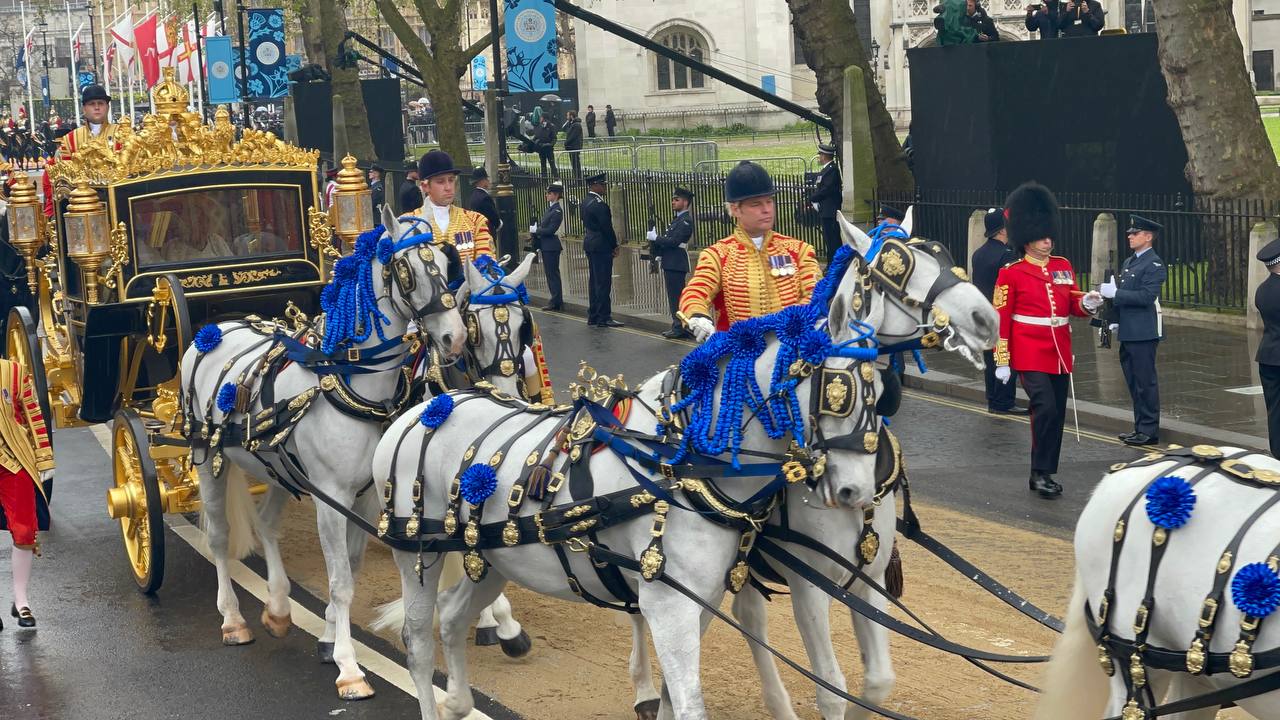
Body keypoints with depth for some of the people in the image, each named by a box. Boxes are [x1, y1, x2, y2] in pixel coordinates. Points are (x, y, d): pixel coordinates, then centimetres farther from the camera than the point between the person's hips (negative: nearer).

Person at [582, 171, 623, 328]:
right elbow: (607, 227, -18)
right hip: (601, 246, -10)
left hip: (590, 244, 10)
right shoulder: (599, 204, -19)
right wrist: (614, 246, -5)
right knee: (603, 283, -6)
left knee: (593, 281, 13)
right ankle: (603, 318, -4)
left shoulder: (586, 202, 11)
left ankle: (593, 317, 18)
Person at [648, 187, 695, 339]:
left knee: (676, 296, -7)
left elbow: (673, 241, -20)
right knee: (675, 296, 12)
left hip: (676, 264, -10)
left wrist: (655, 238, -11)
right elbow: (667, 239, 18)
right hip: (670, 263, 10)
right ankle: (679, 326, 17)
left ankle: (679, 327, -4)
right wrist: (659, 254, 6)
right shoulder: (678, 219, 18)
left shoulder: (686, 221, -13)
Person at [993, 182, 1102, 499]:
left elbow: (1073, 306, 15)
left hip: (1060, 354, 6)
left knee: (1057, 414, 8)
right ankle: (1040, 473, -8)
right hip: (1030, 355, -6)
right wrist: (1002, 362, -8)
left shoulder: (1063, 266, 10)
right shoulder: (1011, 273, -5)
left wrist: (1088, 304, -9)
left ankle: (1045, 474, 19)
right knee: (1045, 408, -19)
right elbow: (1000, 319, -5)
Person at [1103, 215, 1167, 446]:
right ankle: (1140, 427, 21)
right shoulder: (1128, 263, 17)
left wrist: (1114, 292, -20)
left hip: (1144, 333, -9)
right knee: (1134, 382, 13)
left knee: (1145, 382, -4)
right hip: (1128, 332, 9)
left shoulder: (1154, 265, -10)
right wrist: (1115, 321, 14)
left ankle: (1149, 430, 1)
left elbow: (1147, 297, -21)